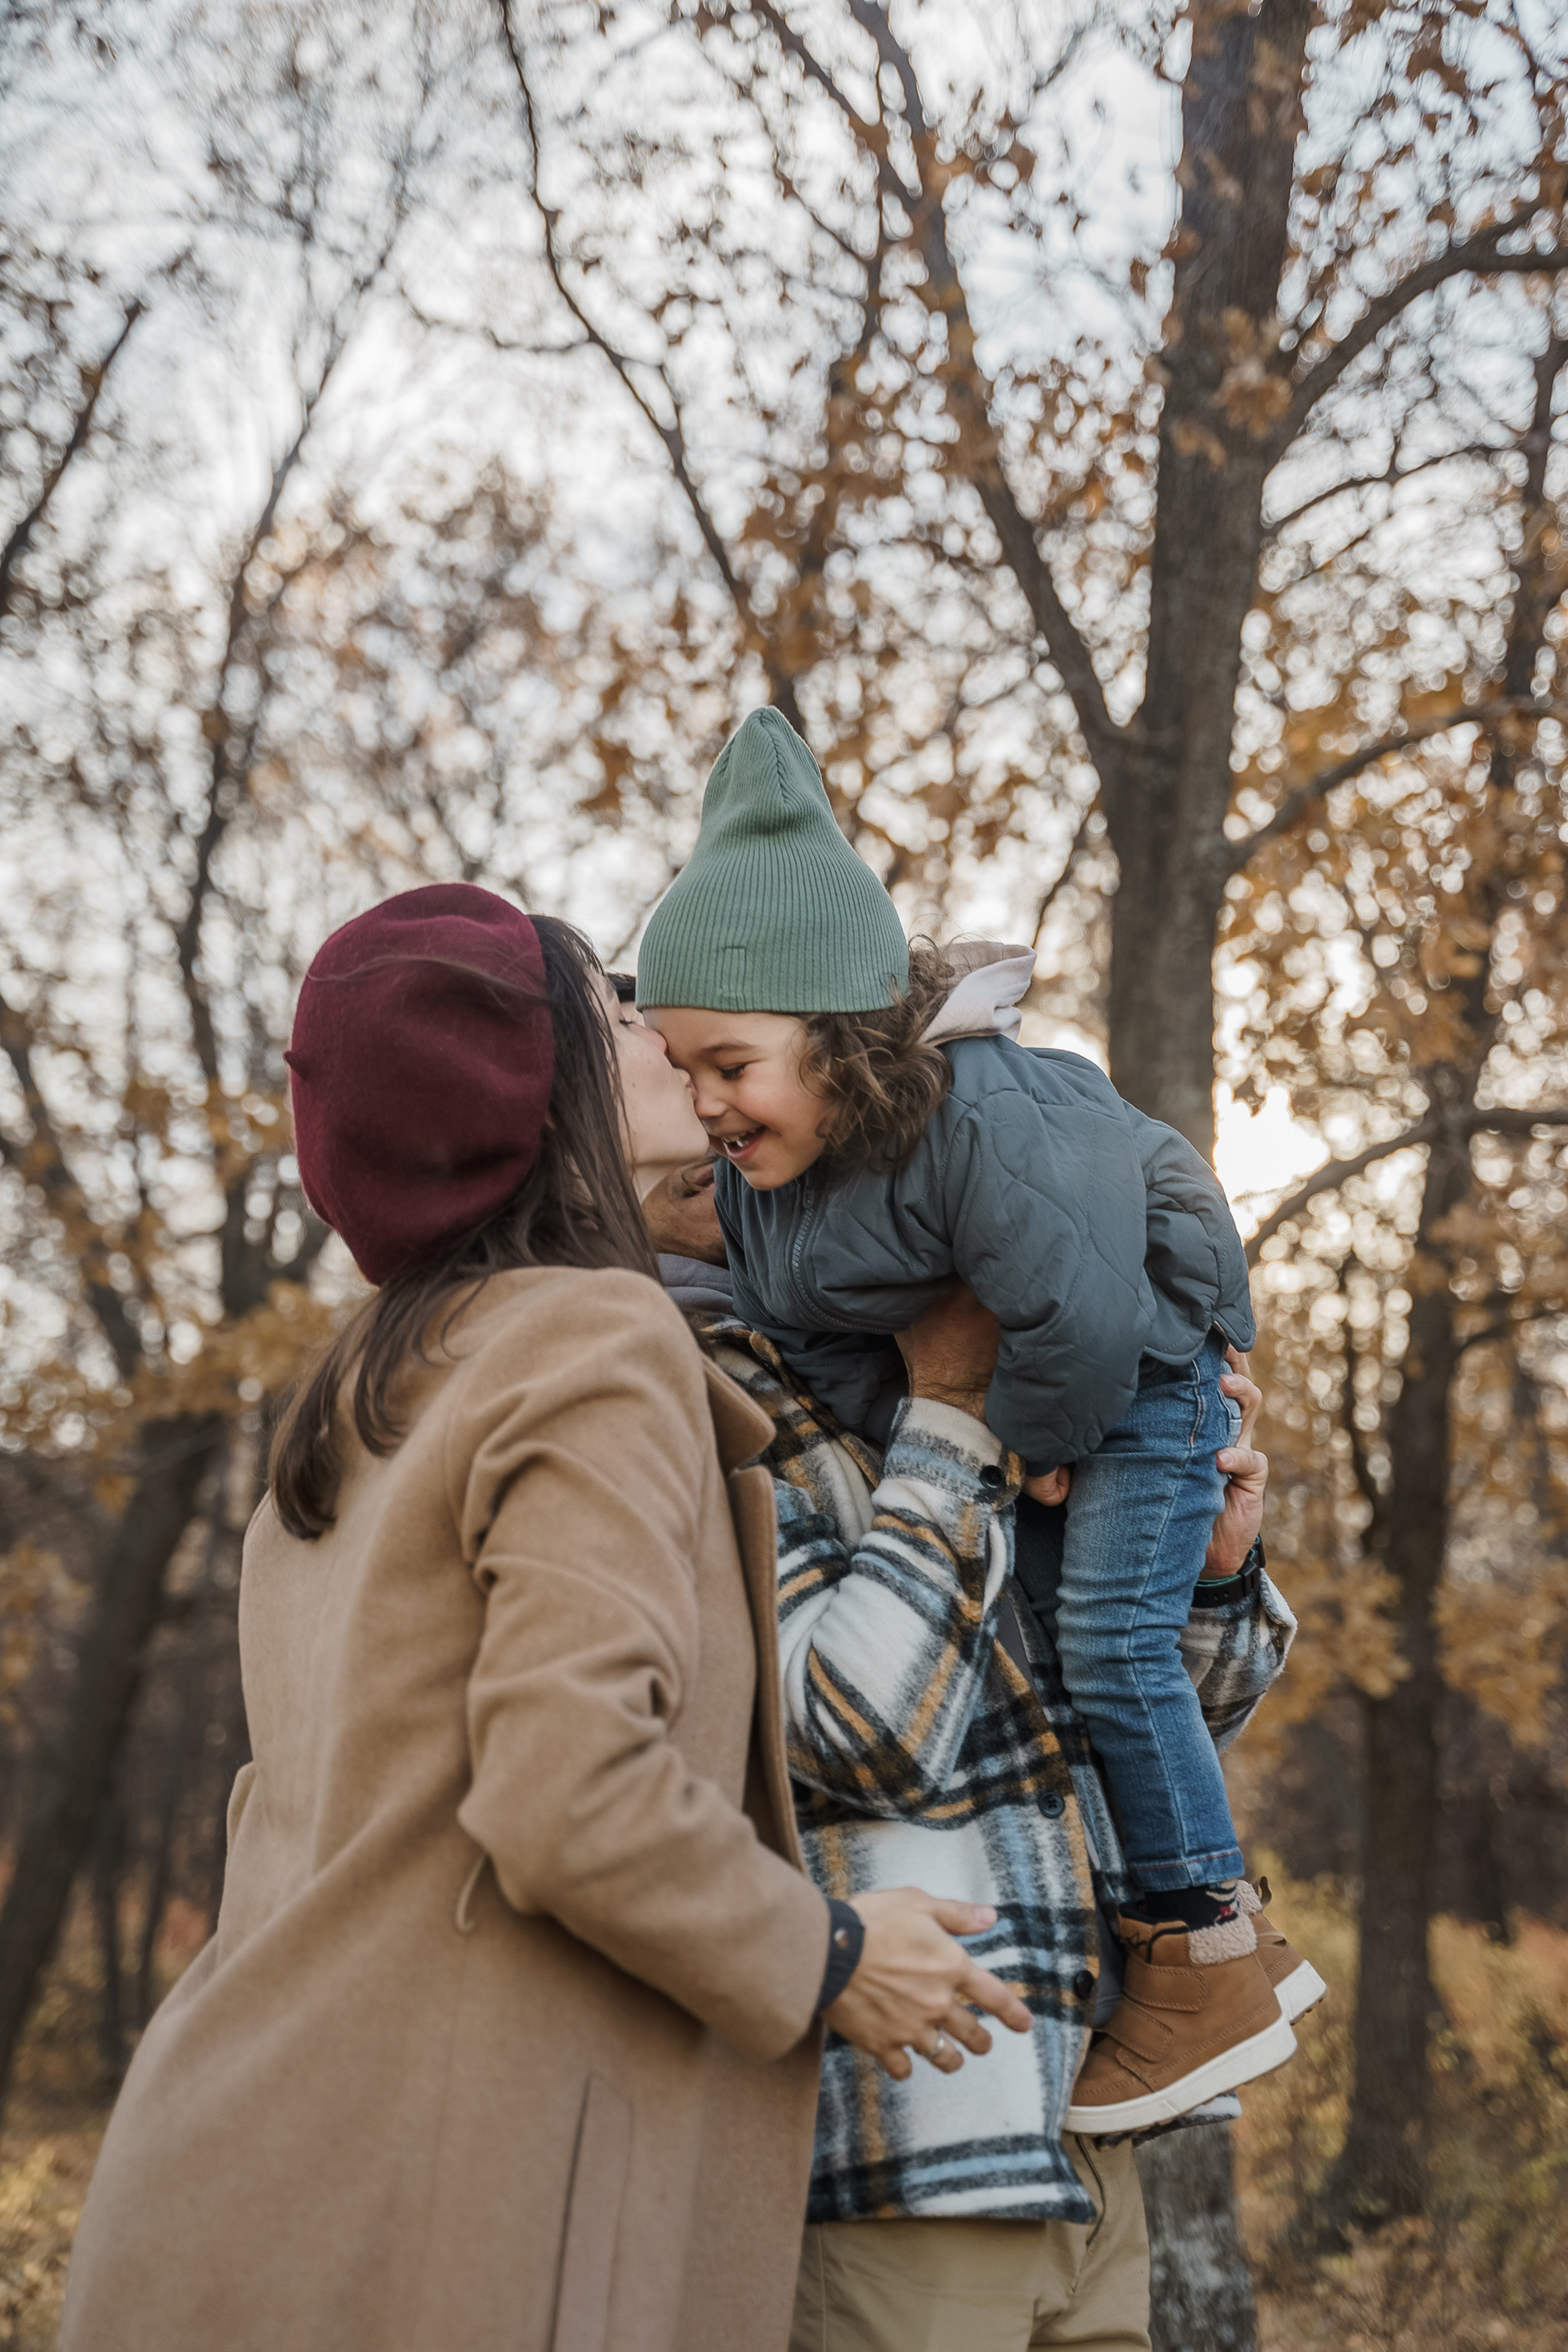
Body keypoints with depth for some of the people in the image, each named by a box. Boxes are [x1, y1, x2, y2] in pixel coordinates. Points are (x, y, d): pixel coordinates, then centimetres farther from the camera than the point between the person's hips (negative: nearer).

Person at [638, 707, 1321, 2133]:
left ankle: (1214, 1971, -7)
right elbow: (814, 1344, -1)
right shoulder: (757, 1173, -10)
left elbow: (1083, 1320, -36)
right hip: (990, 1383, 9)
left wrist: (1034, 1442, -21)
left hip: (1148, 1357, -9)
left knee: (1111, 1638, -18)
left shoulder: (980, 1118, -36)